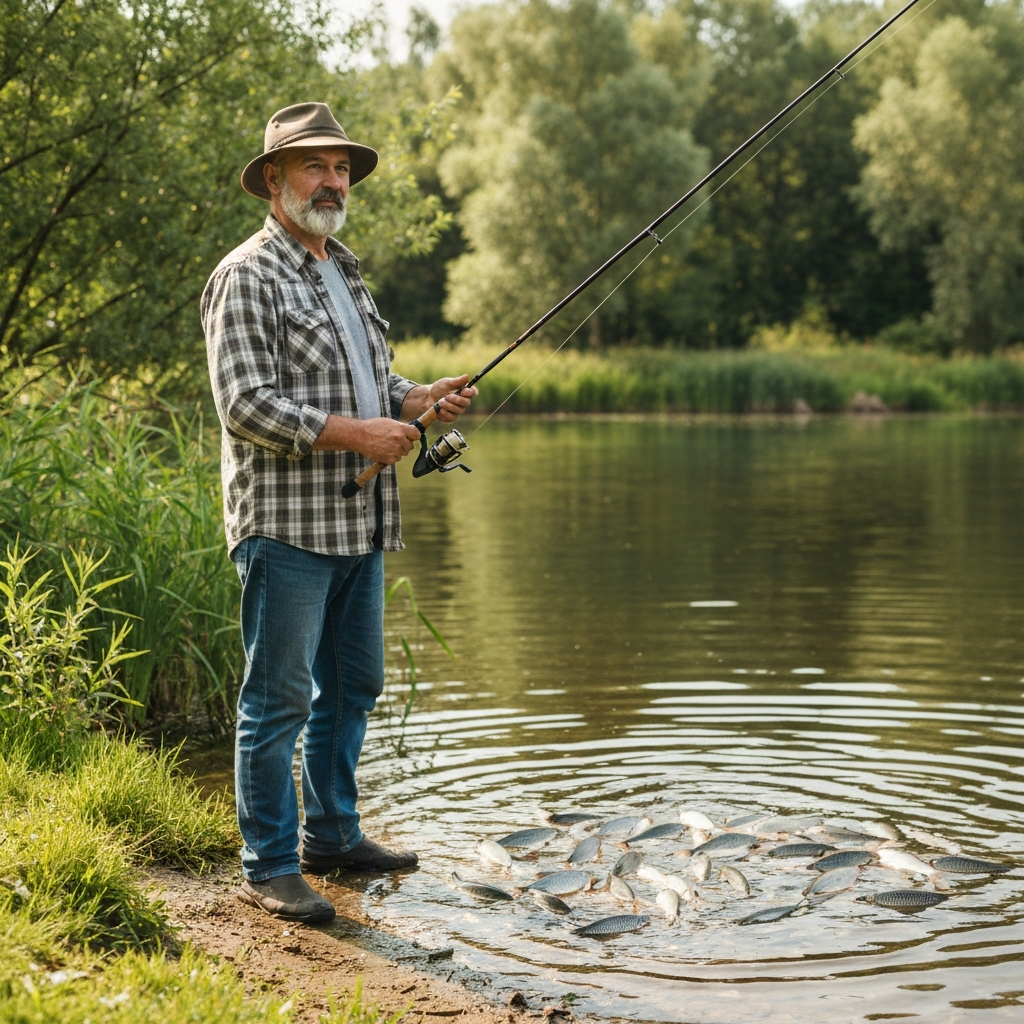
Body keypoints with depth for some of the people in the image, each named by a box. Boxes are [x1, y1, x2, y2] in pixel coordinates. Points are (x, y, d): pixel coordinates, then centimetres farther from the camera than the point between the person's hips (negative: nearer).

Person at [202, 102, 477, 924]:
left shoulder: (345, 273, 19)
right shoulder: (248, 276, -8)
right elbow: (244, 402, -17)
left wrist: (421, 399, 6)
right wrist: (353, 433, -20)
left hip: (358, 524, 9)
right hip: (287, 524, -9)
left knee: (353, 686, 15)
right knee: (279, 699, -4)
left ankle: (333, 834, 29)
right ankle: (269, 867, 4)